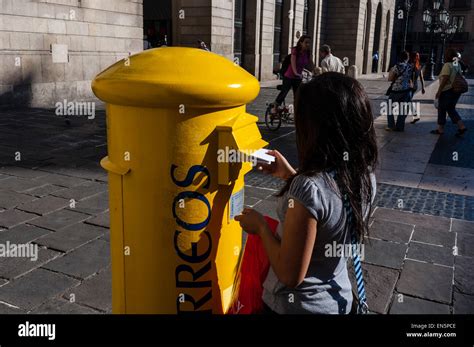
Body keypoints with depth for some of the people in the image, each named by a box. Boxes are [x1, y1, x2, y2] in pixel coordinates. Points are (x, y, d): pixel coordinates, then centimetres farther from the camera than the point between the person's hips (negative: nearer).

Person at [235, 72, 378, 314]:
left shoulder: (309, 187, -32)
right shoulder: (366, 176, -10)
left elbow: (290, 275, -26)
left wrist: (261, 227, -13)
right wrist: (291, 176, 6)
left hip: (294, 306, -6)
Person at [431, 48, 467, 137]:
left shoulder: (447, 65, -16)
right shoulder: (457, 65, 9)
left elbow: (445, 79, -20)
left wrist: (439, 91, -17)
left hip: (447, 91, -8)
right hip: (456, 91, 8)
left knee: (441, 109, 5)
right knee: (451, 109, 17)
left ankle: (440, 129, 13)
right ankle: (462, 127, 7)